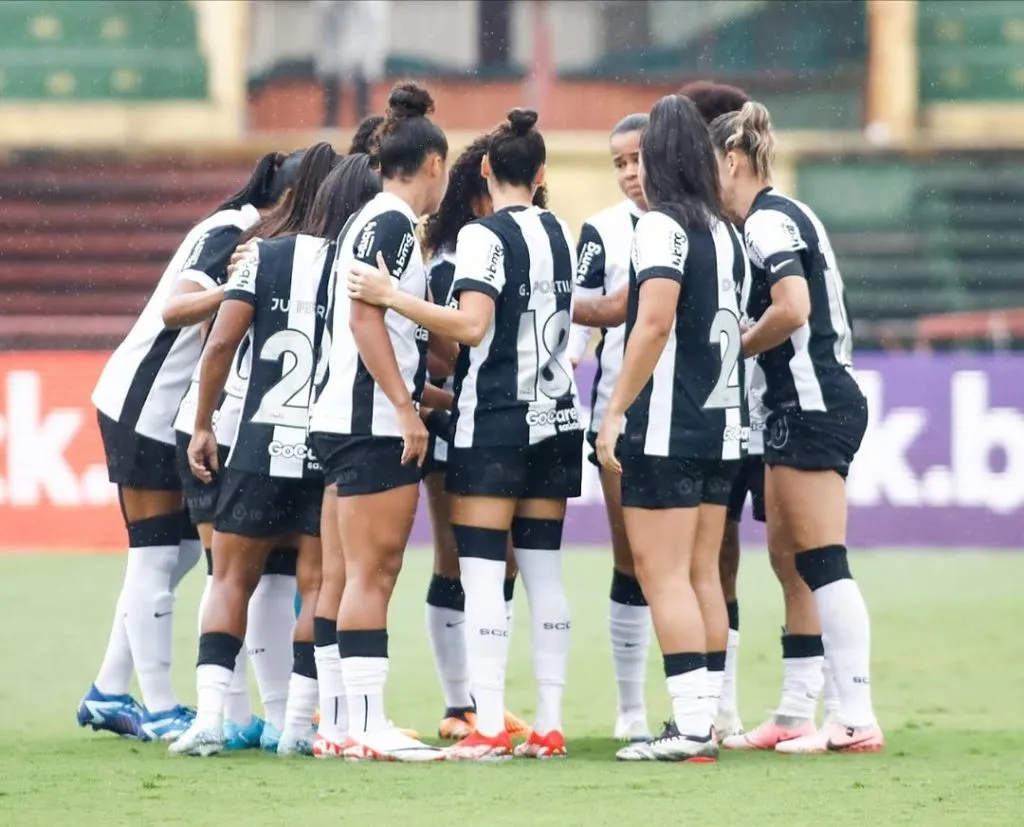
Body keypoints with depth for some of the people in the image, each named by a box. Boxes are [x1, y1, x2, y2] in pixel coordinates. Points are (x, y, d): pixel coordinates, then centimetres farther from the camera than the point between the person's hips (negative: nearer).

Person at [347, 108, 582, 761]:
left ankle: (490, 727, -12)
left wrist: (392, 298, -22)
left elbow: (471, 326, -22)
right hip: (556, 417, 7)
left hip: (493, 419, -7)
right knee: (545, 572, 8)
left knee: (482, 572, -6)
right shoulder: (561, 234, 10)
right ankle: (550, 726, 6)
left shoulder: (483, 236, -11)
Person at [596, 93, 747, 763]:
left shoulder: (662, 226, -11)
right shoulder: (725, 231, 13)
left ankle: (691, 726, -12)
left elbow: (654, 323, -21)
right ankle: (706, 718, 13)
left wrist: (616, 413, -18)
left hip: (666, 429, -8)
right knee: (702, 575, 12)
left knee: (664, 576, -7)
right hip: (722, 429, 8)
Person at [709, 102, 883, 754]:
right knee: (789, 561, 12)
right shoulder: (787, 215, 18)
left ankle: (858, 718, -11)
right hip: (805, 406, 10)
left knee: (822, 563, -10)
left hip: (812, 405, -10)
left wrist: (735, 348, -10)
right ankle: (798, 715, 15)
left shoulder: (768, 219, -13)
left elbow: (792, 309, -24)